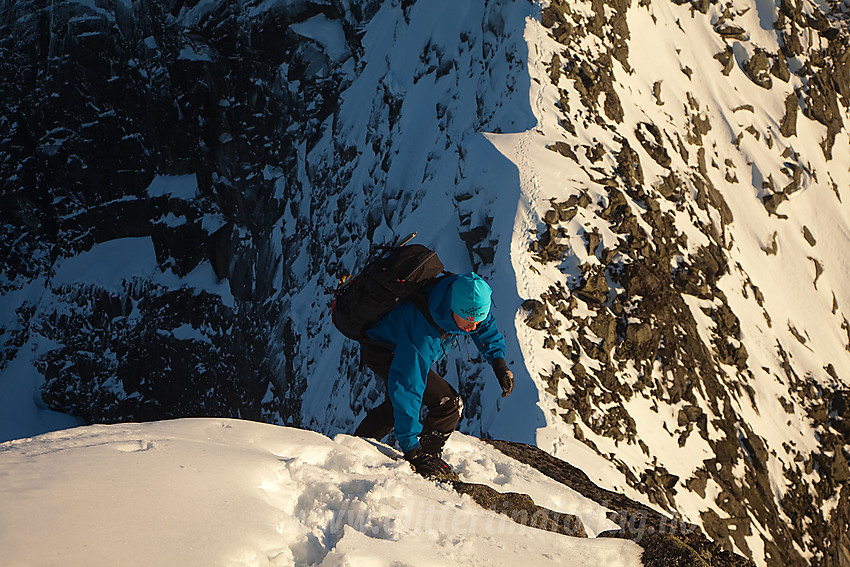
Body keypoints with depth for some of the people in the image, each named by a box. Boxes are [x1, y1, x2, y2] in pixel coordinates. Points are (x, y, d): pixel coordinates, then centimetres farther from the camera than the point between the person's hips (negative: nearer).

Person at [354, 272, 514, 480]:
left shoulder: (471, 297, -24)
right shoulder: (422, 331, -44)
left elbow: (487, 327, 2)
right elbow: (408, 387, -42)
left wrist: (498, 361, -7)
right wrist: (410, 446, -41)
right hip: (381, 352, -8)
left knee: (396, 404, 29)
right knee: (448, 403, -19)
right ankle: (427, 458, 1)